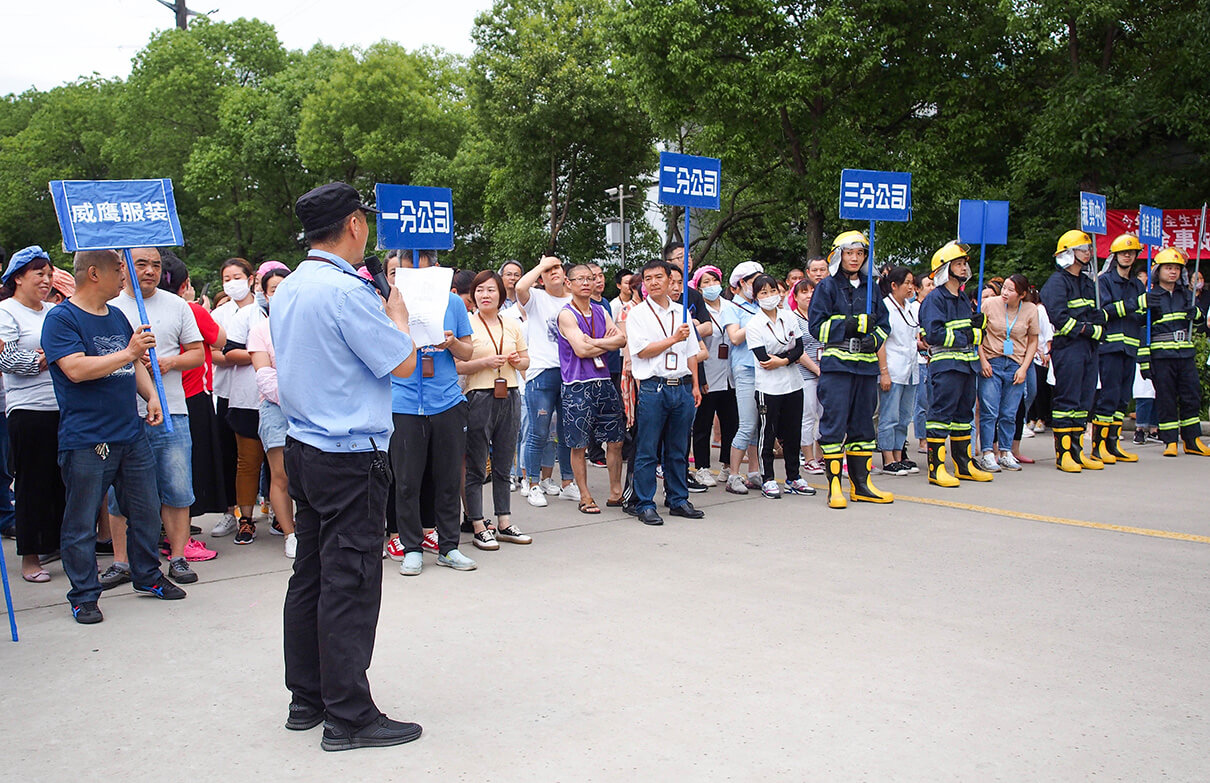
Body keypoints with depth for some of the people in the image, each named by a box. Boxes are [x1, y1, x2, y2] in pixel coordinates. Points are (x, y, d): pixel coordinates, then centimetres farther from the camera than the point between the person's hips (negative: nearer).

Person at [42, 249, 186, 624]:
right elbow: (76, 369, -20)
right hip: (85, 441, -7)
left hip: (131, 435, 7)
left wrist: (151, 395, 9)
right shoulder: (61, 318, -8)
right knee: (81, 523, 2)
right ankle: (83, 596, 13)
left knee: (146, 512, 13)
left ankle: (147, 576, 29)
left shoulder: (117, 316, 15)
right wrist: (128, 353, -17)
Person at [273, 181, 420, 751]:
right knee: (349, 585, -2)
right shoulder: (348, 292, -18)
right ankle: (348, 717, 6)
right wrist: (396, 313, 3)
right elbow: (403, 363, -14)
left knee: (310, 576, 15)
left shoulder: (287, 290, 10)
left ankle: (306, 700, 26)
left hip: (303, 448, 9)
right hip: (351, 458, -9)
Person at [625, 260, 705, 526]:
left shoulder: (681, 313, 15)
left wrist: (695, 385, 12)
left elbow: (691, 353, 18)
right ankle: (645, 505, 5)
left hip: (682, 387, 5)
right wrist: (674, 339, -10)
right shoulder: (637, 314, 1)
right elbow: (642, 351, -8)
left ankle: (678, 500, 21)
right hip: (653, 387, -4)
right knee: (647, 451, -2)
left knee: (678, 449, 11)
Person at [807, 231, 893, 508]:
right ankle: (834, 486, -2)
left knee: (863, 422, 10)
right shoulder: (827, 287, 1)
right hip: (836, 363, -5)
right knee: (835, 422, -7)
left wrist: (874, 339, -6)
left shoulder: (871, 288, 15)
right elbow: (817, 325, -6)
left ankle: (861, 484, 18)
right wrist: (853, 324, -14)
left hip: (866, 365, 5)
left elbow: (884, 323, 16)